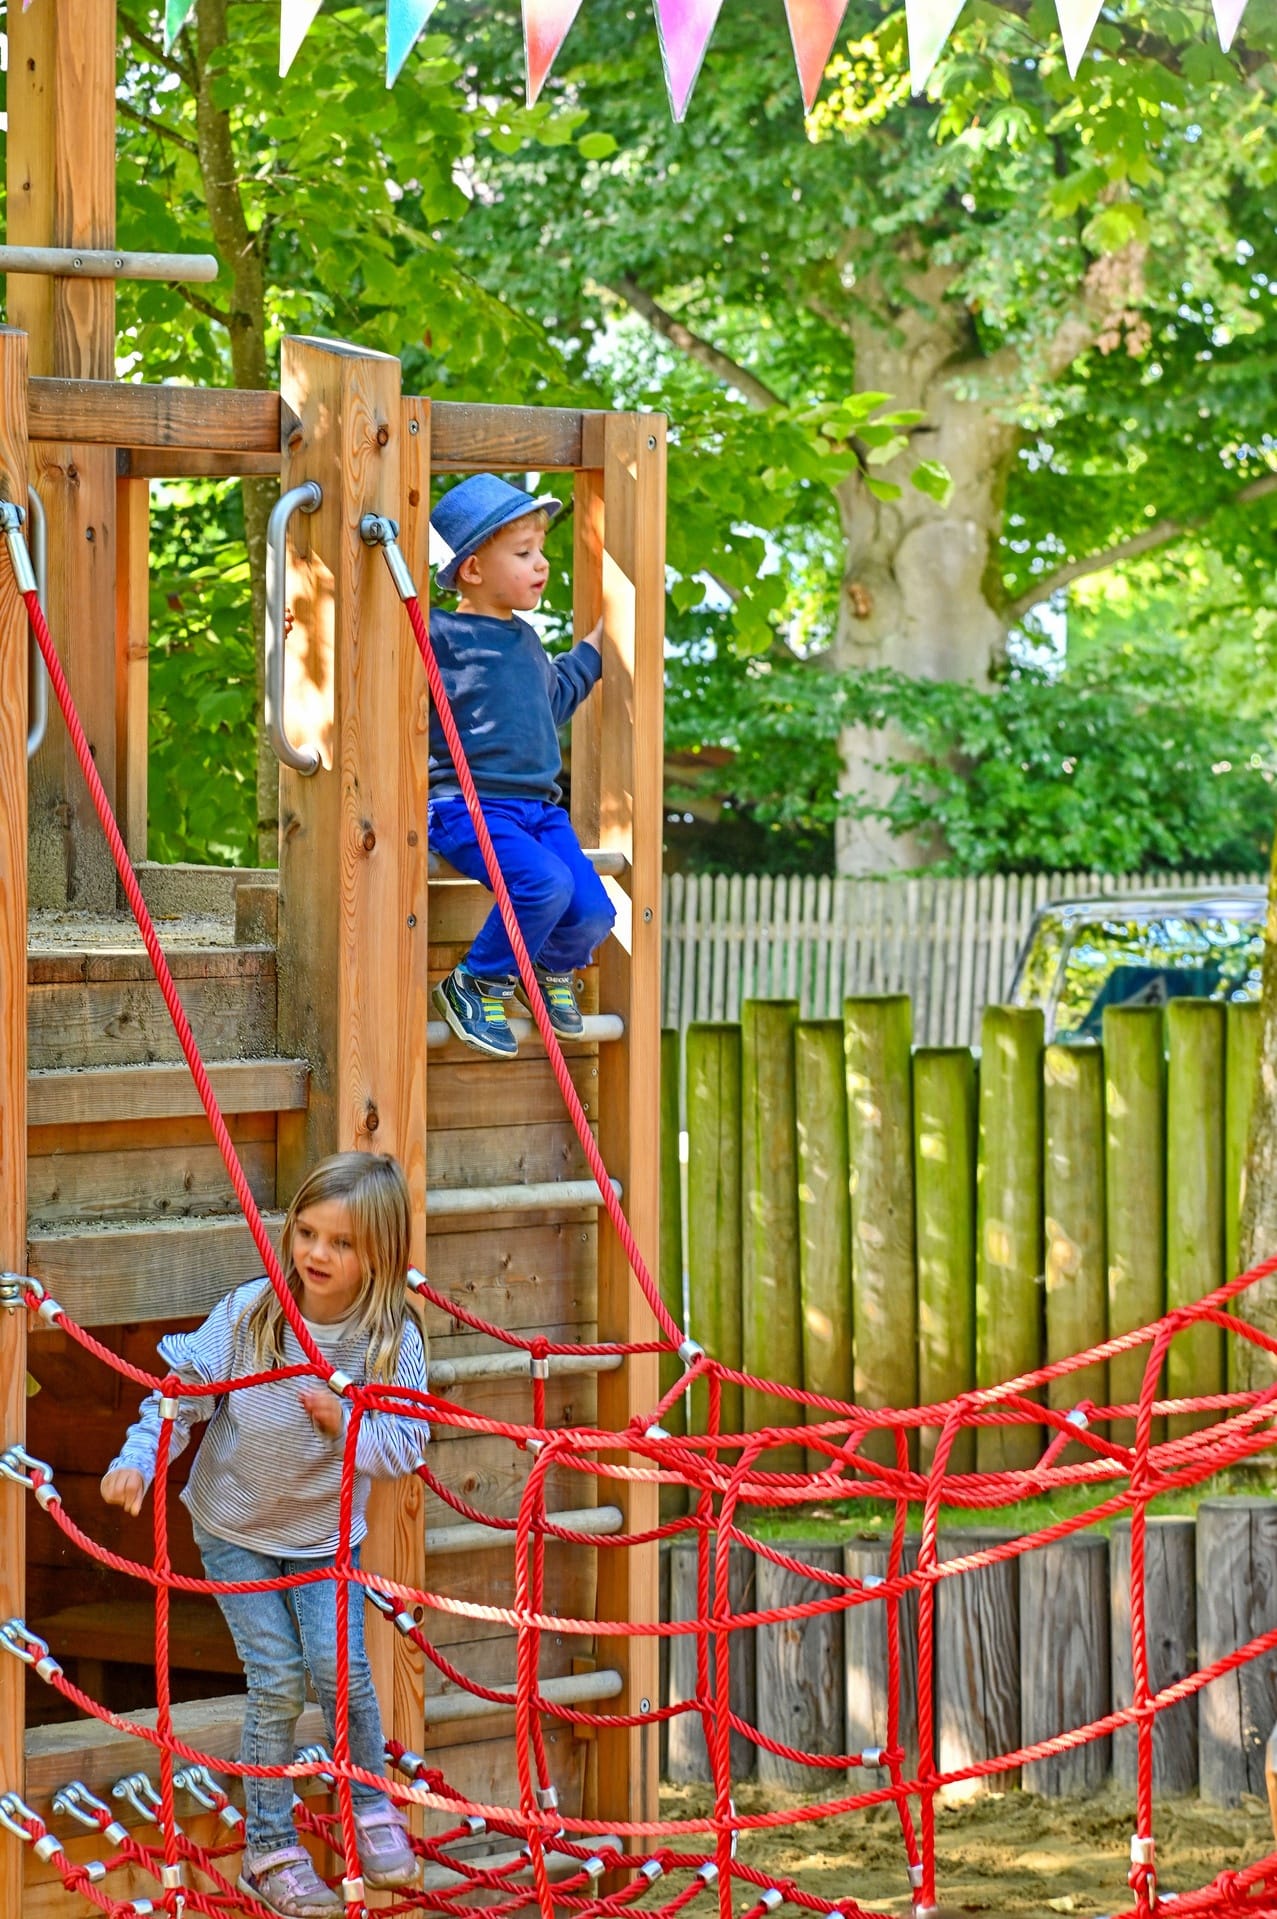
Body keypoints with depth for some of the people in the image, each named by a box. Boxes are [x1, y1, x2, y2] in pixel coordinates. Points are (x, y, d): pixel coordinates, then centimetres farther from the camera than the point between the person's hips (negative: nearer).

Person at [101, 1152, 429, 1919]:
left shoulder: (393, 1339, -16)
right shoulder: (249, 1312, -17)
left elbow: (405, 1447, -14)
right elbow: (184, 1388, -10)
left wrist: (345, 1424, -31)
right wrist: (139, 1459, -23)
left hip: (326, 1532, 0)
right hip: (235, 1526, 0)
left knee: (339, 1668, -10)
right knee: (278, 1679, -4)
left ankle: (372, 1805, 18)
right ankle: (270, 1847, 11)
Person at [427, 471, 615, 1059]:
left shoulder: (525, 640, 21)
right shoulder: (440, 635, -6)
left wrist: (597, 642, 44)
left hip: (539, 807, 7)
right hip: (467, 806, -7)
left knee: (592, 911, -11)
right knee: (546, 882, -31)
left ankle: (552, 968, 24)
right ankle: (475, 985, -7)